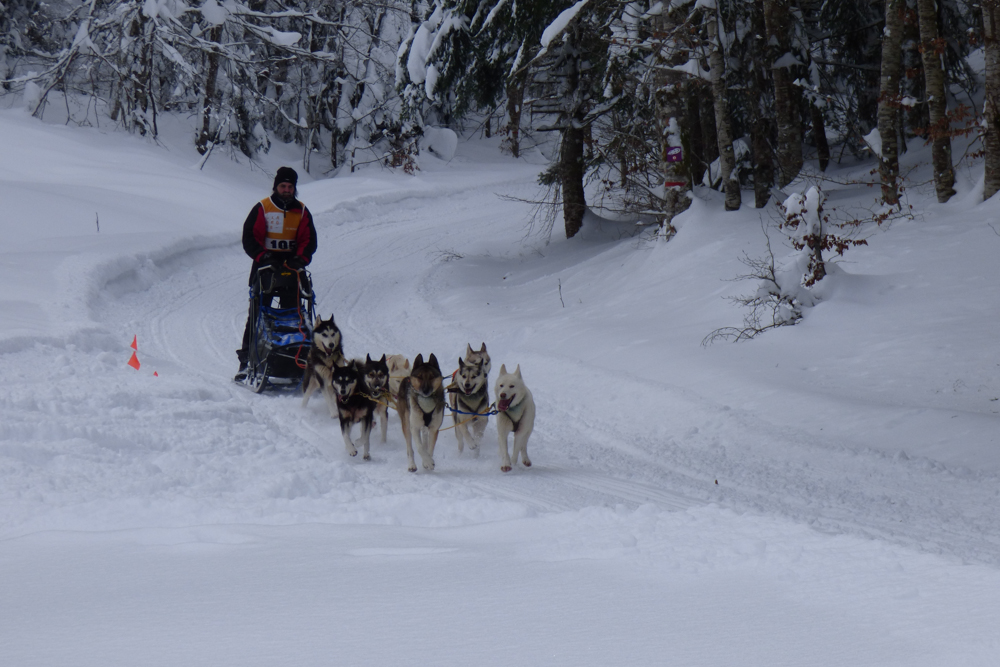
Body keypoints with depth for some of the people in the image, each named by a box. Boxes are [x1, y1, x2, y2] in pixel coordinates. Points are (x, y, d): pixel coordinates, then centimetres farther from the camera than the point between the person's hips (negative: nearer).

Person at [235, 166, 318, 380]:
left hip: (291, 269, 2)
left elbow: (309, 240, 8)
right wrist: (262, 256, -16)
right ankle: (246, 361, -4)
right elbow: (249, 237, -1)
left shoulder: (302, 212, 10)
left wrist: (301, 258, -11)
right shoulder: (262, 208, 2)